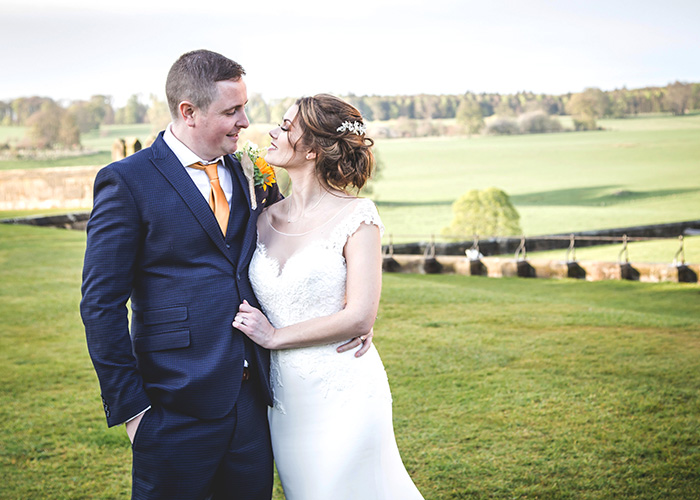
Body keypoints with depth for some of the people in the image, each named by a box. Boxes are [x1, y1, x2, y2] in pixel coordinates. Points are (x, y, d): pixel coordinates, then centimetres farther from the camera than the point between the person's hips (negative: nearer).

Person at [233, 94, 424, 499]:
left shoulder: (356, 216, -9)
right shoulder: (265, 219, 7)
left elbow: (360, 317, -14)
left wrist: (274, 336, -10)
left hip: (343, 393, -5)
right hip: (284, 398, 5)